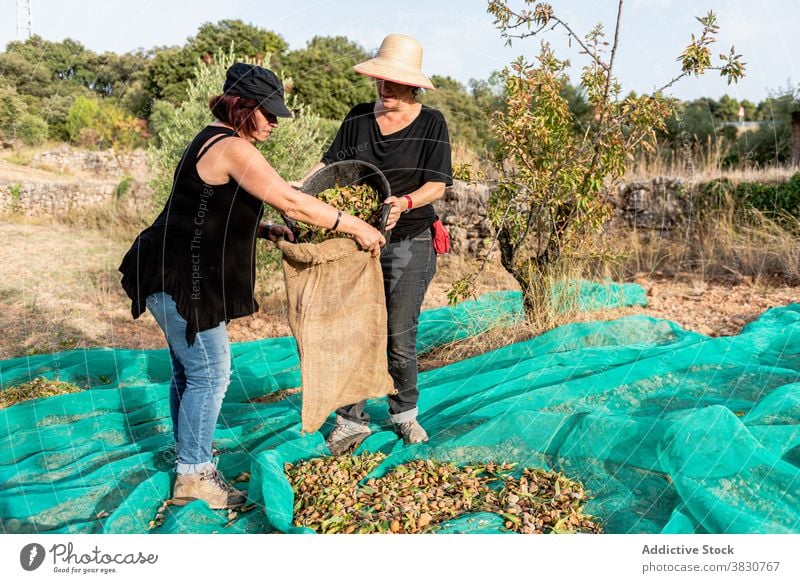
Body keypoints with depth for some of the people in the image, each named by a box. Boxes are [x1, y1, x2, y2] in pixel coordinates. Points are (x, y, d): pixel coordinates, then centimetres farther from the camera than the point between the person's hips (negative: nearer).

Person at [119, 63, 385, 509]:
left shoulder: (216, 142, 15)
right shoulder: (232, 148, -18)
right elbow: (291, 202, -24)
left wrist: (264, 231, 7)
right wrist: (356, 227, -18)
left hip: (181, 276, 11)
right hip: (180, 278, -11)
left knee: (190, 370, 17)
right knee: (210, 372, -4)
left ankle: (192, 460, 30)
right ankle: (192, 476, 8)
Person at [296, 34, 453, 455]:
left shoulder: (431, 123, -2)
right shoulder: (358, 119, 8)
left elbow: (437, 183, -9)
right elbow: (330, 163, 11)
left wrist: (405, 203, -28)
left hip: (409, 244, -3)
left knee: (400, 336, 2)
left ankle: (404, 412, 25)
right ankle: (351, 420, 13)